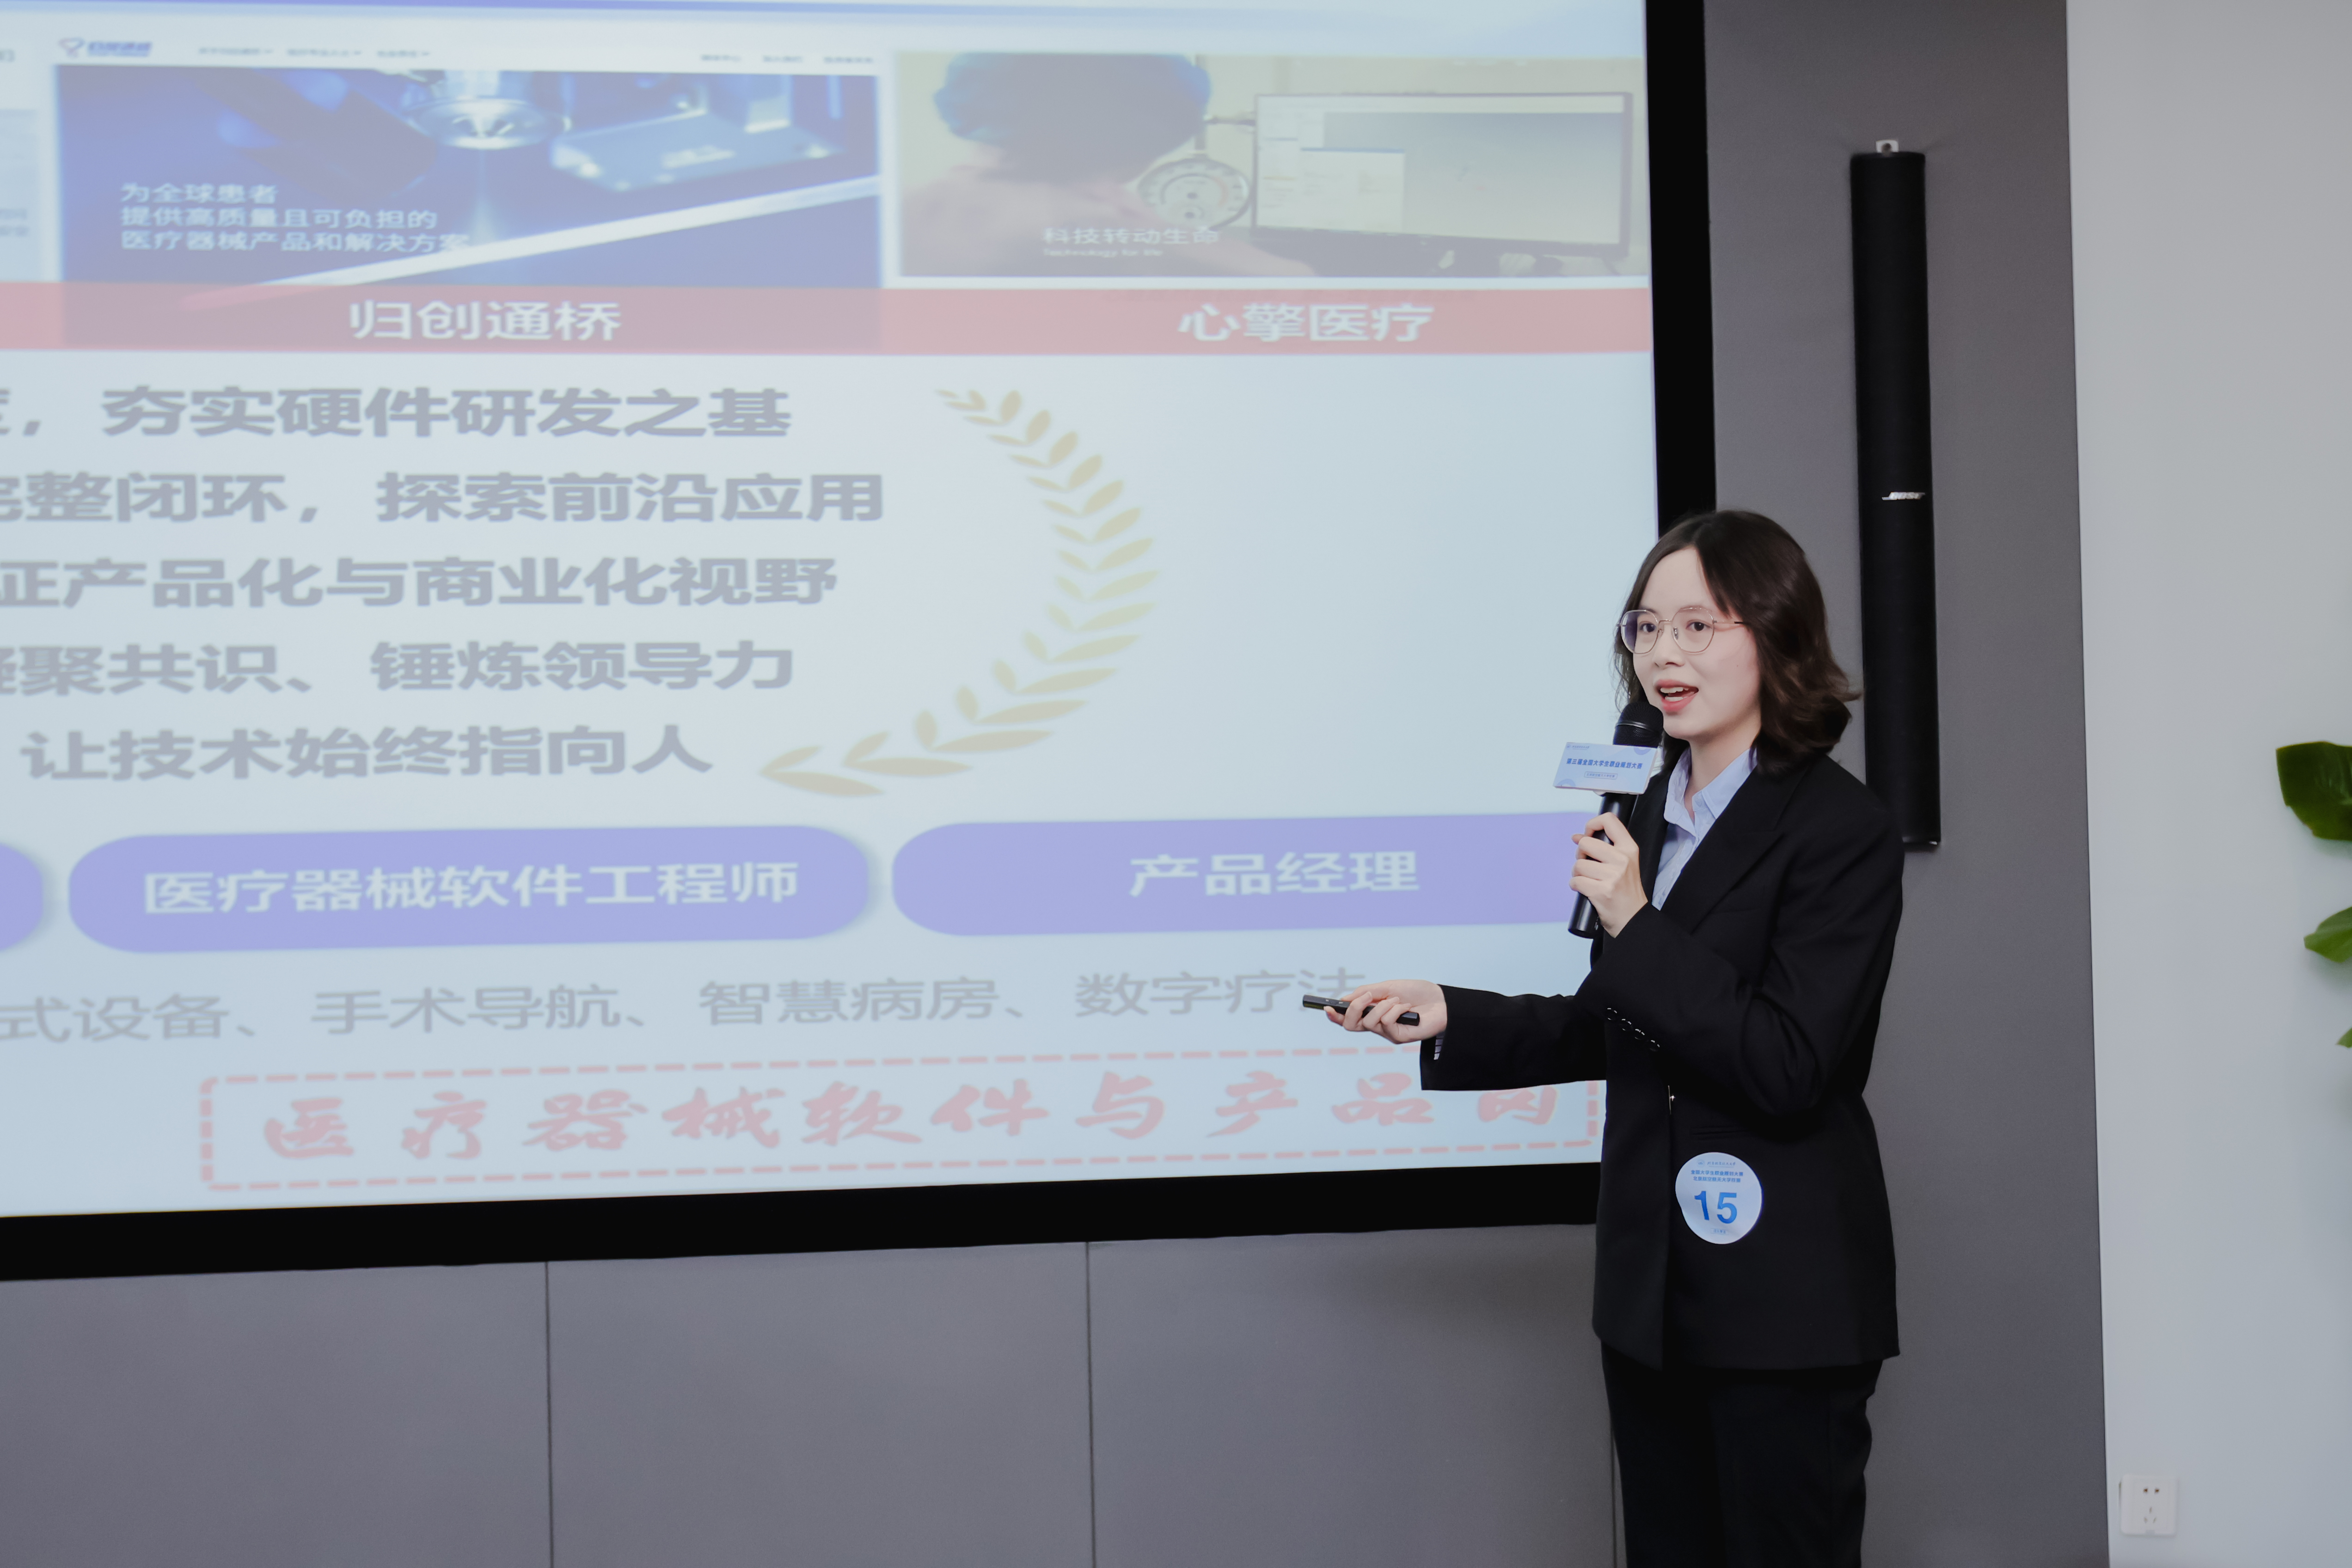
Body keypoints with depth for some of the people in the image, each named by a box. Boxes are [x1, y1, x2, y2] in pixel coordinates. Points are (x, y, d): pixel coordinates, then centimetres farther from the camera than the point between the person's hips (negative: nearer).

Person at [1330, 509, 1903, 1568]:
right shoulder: (1649, 813, 9)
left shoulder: (1840, 832, -13)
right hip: (1653, 1283, 8)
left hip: (1783, 1301, -7)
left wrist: (1634, 922, -21)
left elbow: (1788, 1067, -20)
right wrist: (1450, 1019, 10)